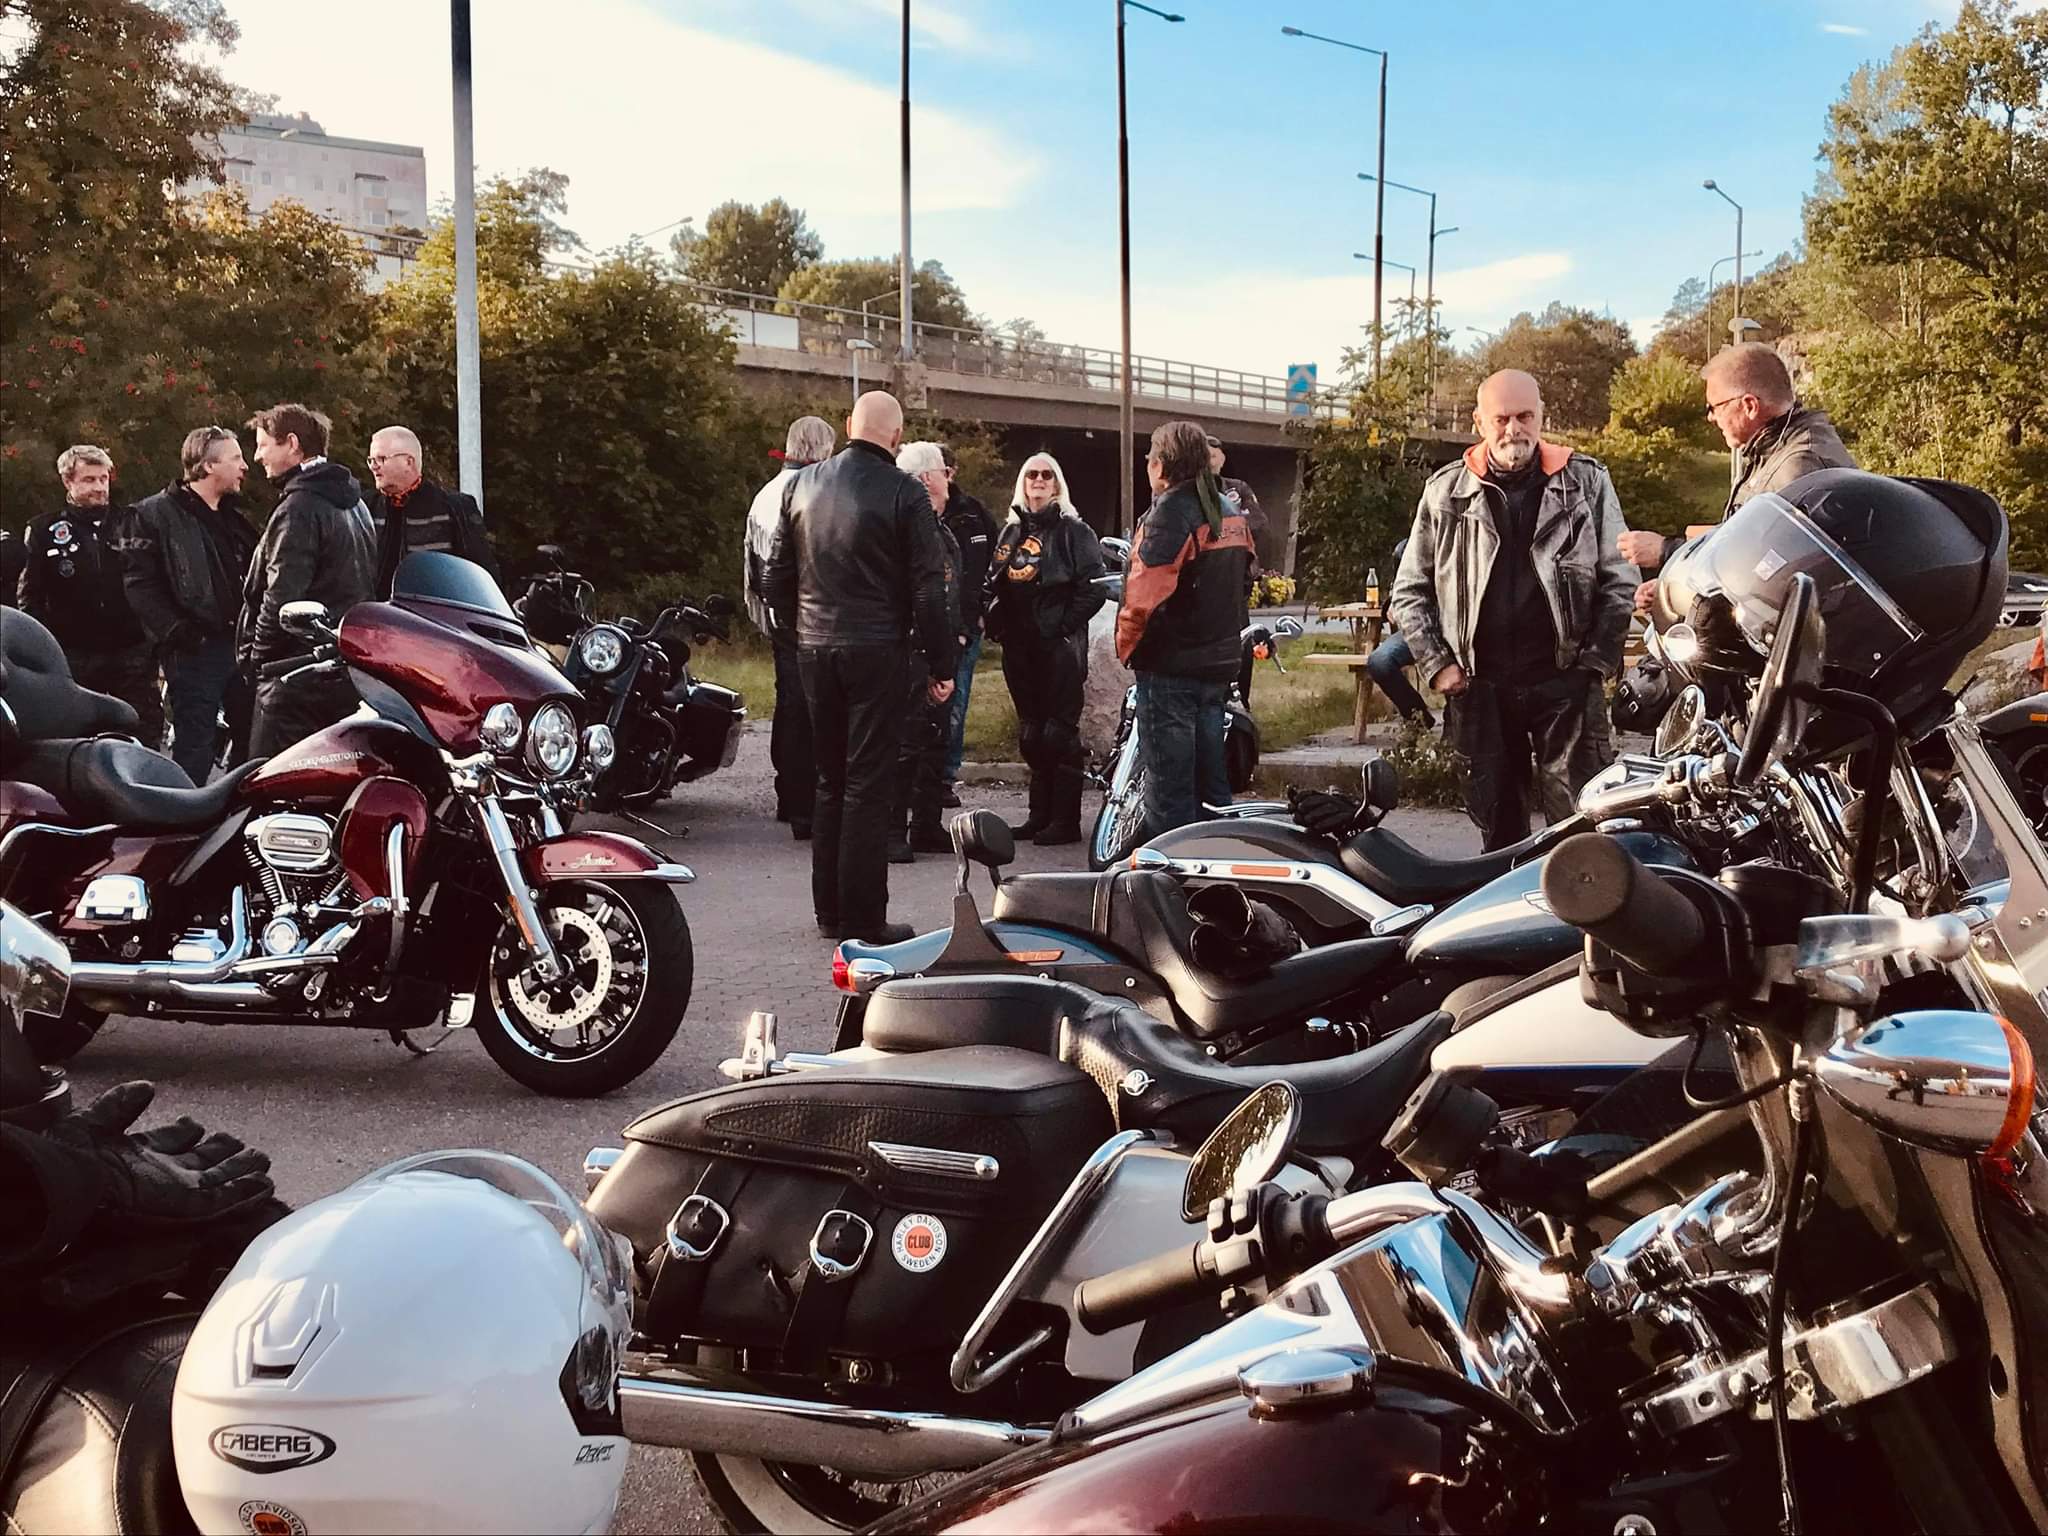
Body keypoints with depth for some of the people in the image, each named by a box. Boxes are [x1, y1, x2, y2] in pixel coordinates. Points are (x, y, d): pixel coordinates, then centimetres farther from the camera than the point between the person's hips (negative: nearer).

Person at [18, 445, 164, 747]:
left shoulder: (129, 525, 9)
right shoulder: (44, 532, 5)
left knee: (145, 738, -1)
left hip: (132, 653, 1)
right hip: (75, 657, -1)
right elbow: (30, 598, 4)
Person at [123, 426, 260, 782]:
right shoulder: (156, 513, -5)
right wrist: (174, 631, -19)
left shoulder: (233, 516, 18)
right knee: (194, 753, -6)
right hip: (194, 650, -7)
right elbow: (140, 584, -11)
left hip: (240, 644, 7)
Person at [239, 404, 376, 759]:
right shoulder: (353, 502, 17)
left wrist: (257, 654, -7)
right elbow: (368, 584, 20)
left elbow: (282, 595, -19)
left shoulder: (300, 507, -13)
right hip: (348, 667, 10)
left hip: (299, 672, -10)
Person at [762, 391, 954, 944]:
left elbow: (775, 576, 11)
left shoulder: (802, 484, 8)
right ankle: (862, 918, 0)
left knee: (830, 780, 15)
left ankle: (829, 910, 20)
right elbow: (928, 588, -9)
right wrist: (940, 664, -3)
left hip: (814, 651, 5)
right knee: (868, 784, -2)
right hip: (876, 653, -5)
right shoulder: (904, 493, -7)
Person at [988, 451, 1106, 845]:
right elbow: (994, 584, 20)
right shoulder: (1011, 531, 17)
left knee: (1060, 733, -6)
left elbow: (1094, 588, -9)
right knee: (1030, 734, 11)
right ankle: (1040, 815, 18)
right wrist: (996, 622, 5)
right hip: (1018, 647, 7)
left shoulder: (1073, 531, -2)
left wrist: (1064, 625, -14)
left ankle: (1065, 820, -1)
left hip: (1059, 647, -7)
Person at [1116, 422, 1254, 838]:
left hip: (1170, 666, -9)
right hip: (1219, 663, 9)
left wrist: (1126, 644, -7)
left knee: (1169, 791, -4)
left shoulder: (1170, 512, -15)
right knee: (1211, 784, 15)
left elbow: (1145, 593, -21)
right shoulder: (1233, 513, 13)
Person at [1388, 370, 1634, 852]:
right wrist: (1437, 664, 1)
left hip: (1565, 682, -2)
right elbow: (1410, 591, 11)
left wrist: (1596, 662, -4)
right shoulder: (1446, 490, 8)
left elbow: (1618, 582, 5)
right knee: (1497, 826, 8)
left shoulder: (1586, 482, 6)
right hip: (1480, 686, 2)